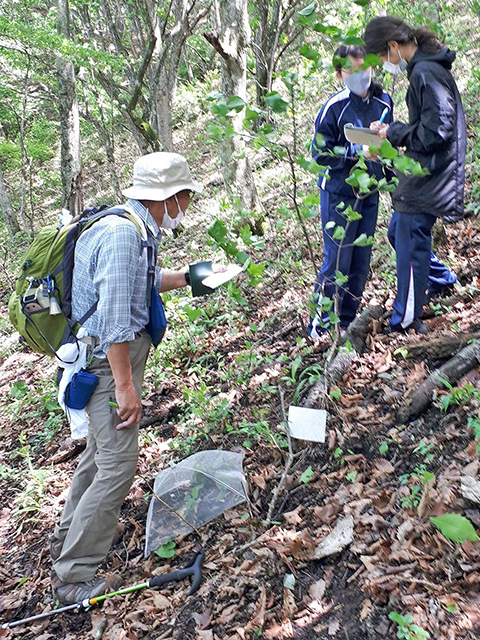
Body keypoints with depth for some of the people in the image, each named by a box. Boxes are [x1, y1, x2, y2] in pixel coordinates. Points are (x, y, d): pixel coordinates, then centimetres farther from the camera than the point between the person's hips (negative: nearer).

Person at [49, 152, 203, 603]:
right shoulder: (122, 235, -24)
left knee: (100, 450, 22)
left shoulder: (135, 230, 8)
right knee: (117, 464, -7)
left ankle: (68, 539, 40)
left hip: (109, 357, 11)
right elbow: (114, 318, -28)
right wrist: (125, 387, -26)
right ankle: (74, 576, 7)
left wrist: (186, 278, 29)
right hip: (110, 360, -11)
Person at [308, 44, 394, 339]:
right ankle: (320, 325, 10)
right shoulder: (334, 108, -12)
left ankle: (346, 322, 25)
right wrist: (357, 151, -23)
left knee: (361, 262, 10)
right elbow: (320, 153, -13)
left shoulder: (383, 102, 7)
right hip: (339, 195, -6)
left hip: (370, 194, 6)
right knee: (337, 262, -4)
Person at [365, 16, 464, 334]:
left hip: (427, 180, -10)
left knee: (410, 246, -2)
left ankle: (406, 323, 11)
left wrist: (393, 133, -14)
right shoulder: (427, 68, 13)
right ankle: (442, 281, 36)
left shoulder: (426, 73, -19)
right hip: (424, 174, 10)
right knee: (399, 233, 21)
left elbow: (437, 131, -24)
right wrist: (394, 131, 5)